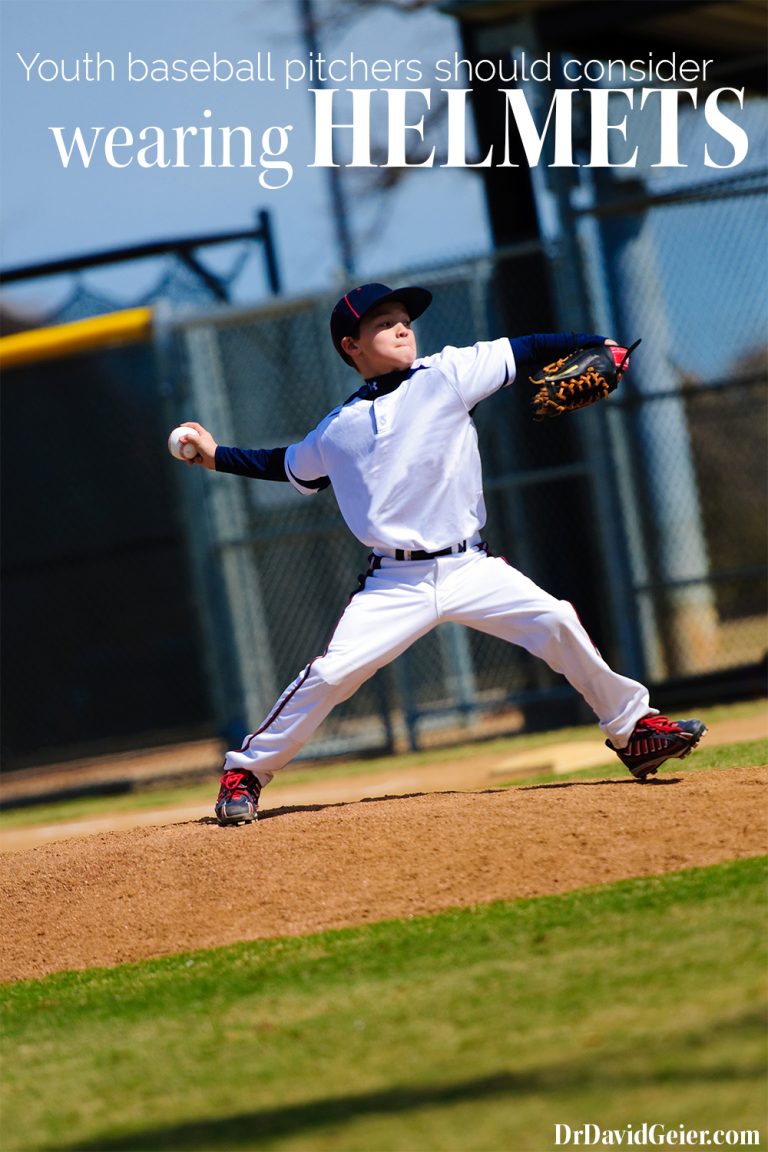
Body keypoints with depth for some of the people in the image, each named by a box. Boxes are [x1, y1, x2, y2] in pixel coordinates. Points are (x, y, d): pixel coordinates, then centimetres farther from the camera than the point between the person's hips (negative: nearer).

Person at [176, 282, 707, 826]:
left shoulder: (445, 375, 2)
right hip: (395, 584, 0)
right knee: (332, 673, -13)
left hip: (470, 570, 0)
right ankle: (245, 772, 2)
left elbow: (523, 351, -4)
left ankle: (632, 728, 3)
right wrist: (217, 456, 18)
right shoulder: (337, 431, 8)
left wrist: (596, 344, -16)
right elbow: (288, 466, 26)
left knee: (556, 622, -15)